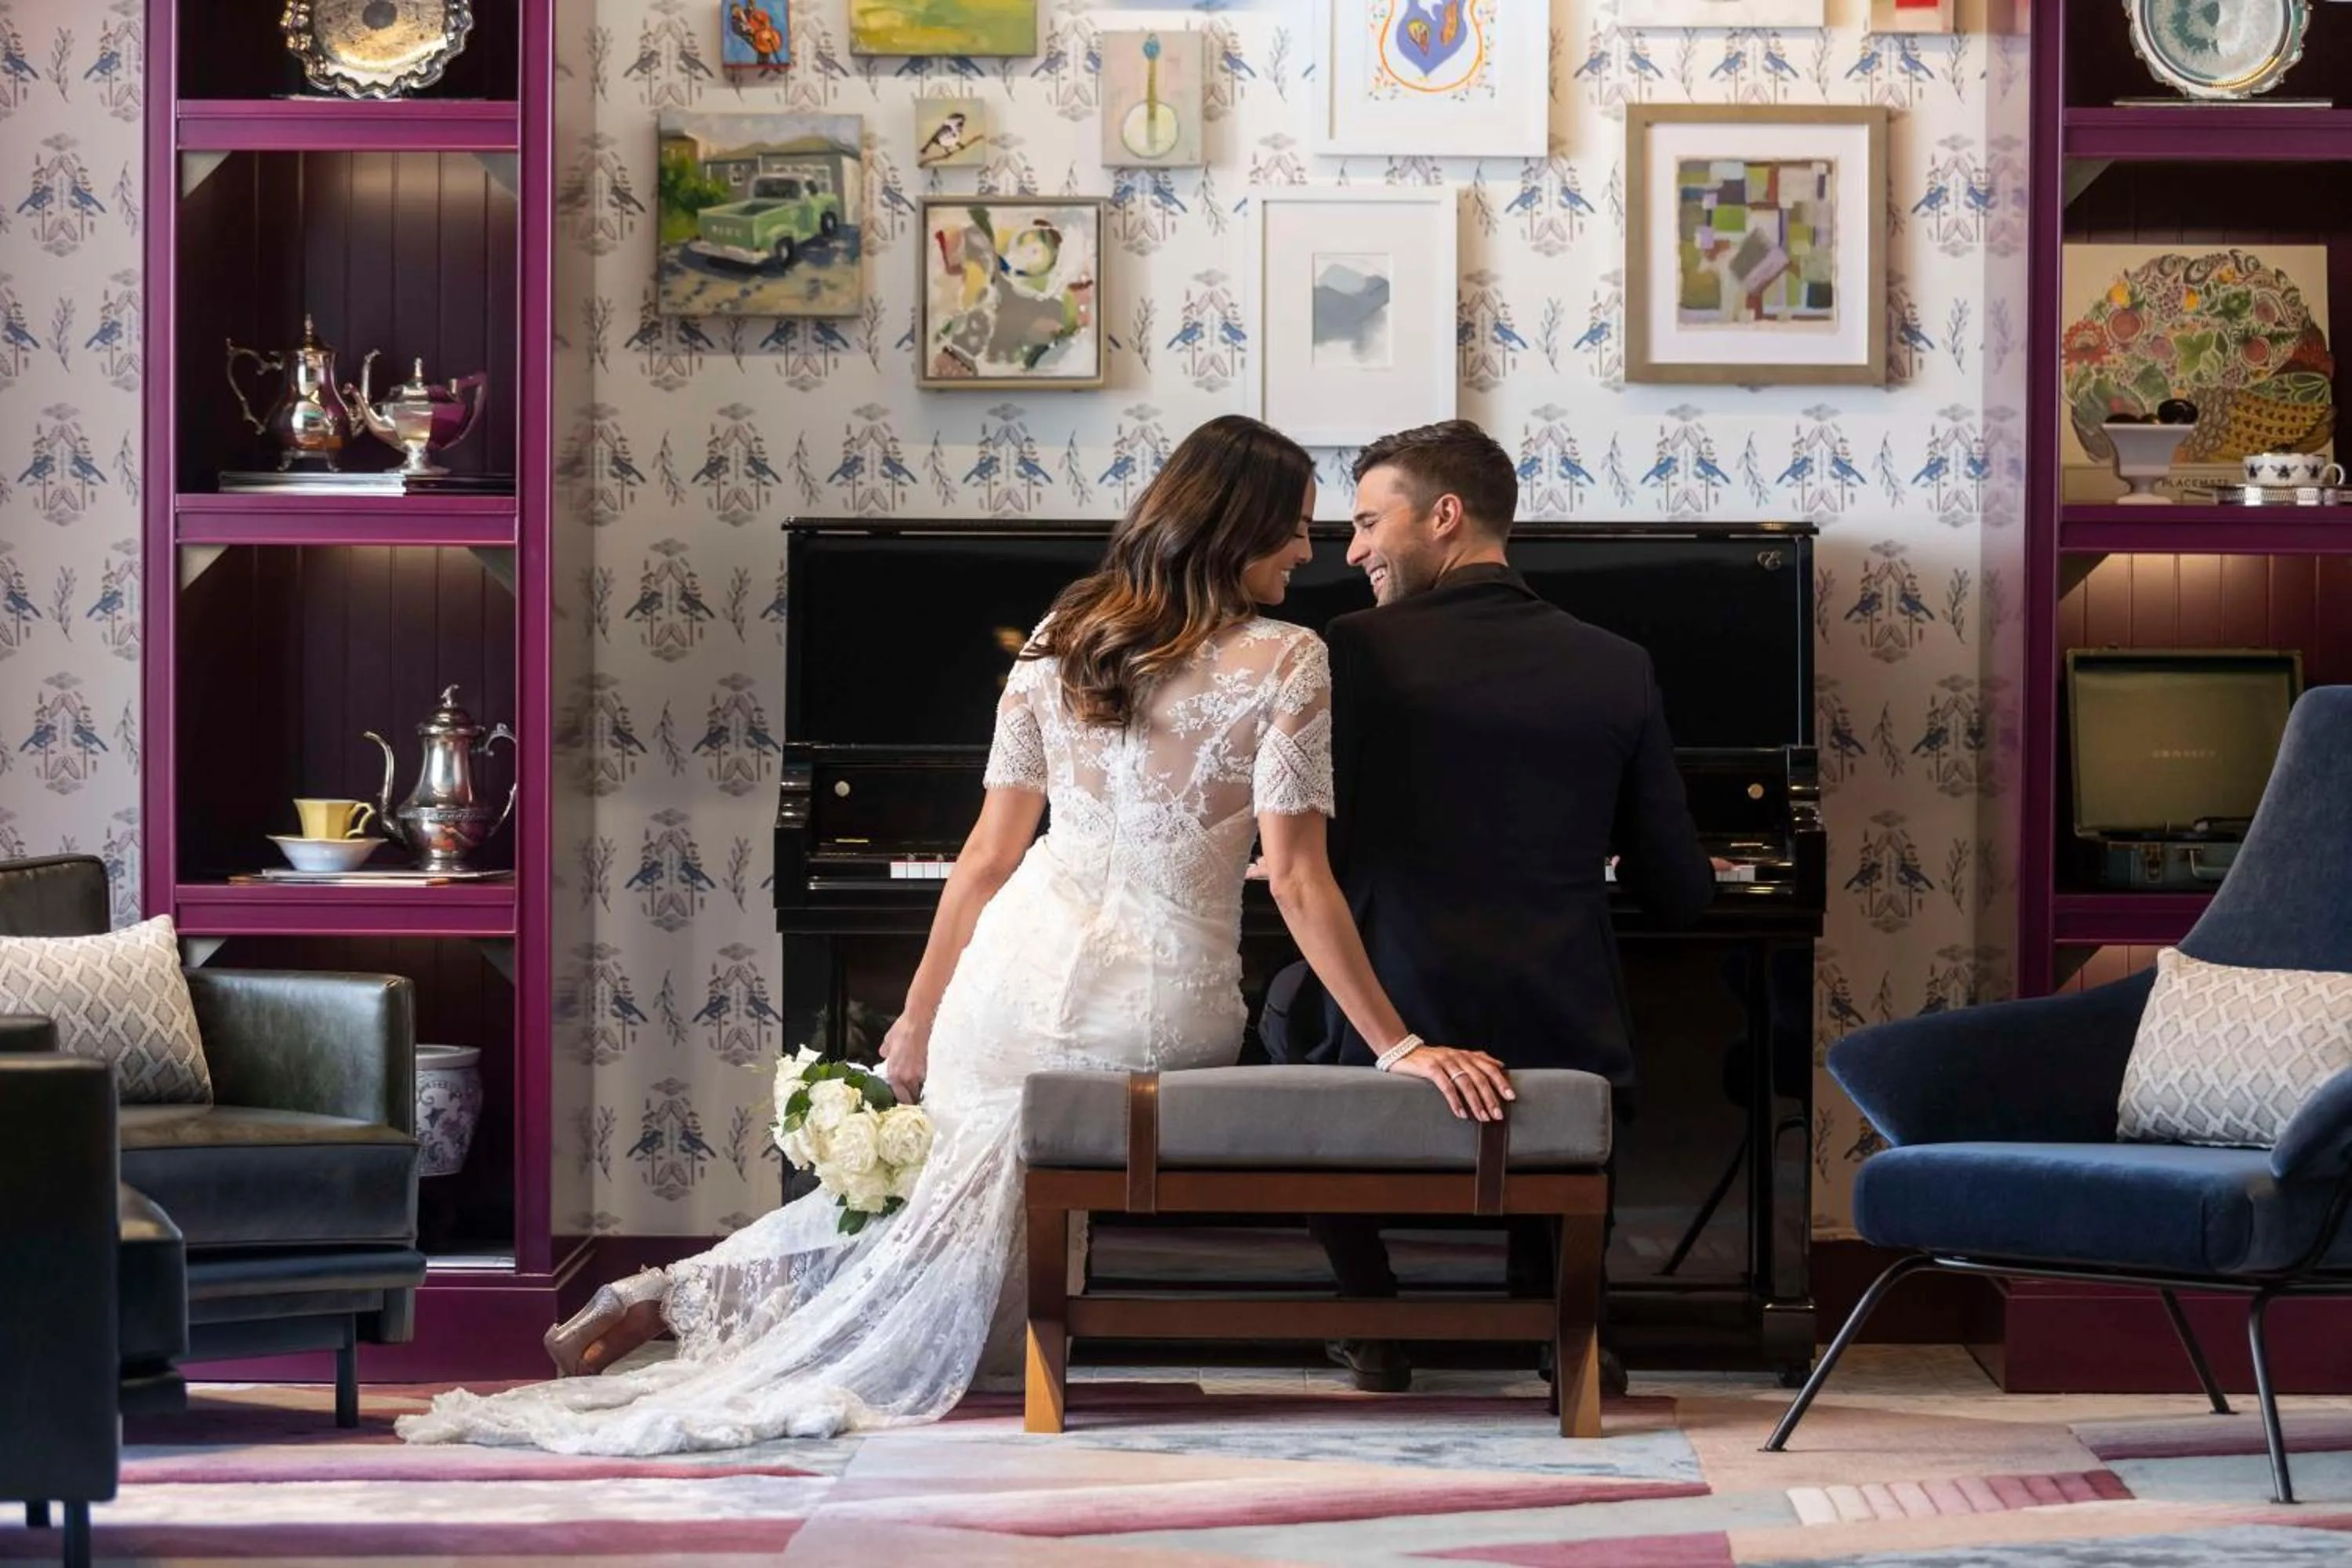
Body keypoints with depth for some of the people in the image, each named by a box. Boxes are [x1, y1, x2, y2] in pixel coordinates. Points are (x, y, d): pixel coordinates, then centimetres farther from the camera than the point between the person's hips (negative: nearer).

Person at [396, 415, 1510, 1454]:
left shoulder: (1062, 639, 7)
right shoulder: (1284, 666, -7)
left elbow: (989, 855, 9)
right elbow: (1298, 880, -12)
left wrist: (917, 1023, 17)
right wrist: (1401, 1050, -12)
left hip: (1024, 973, 5)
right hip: (1168, 1009, -4)